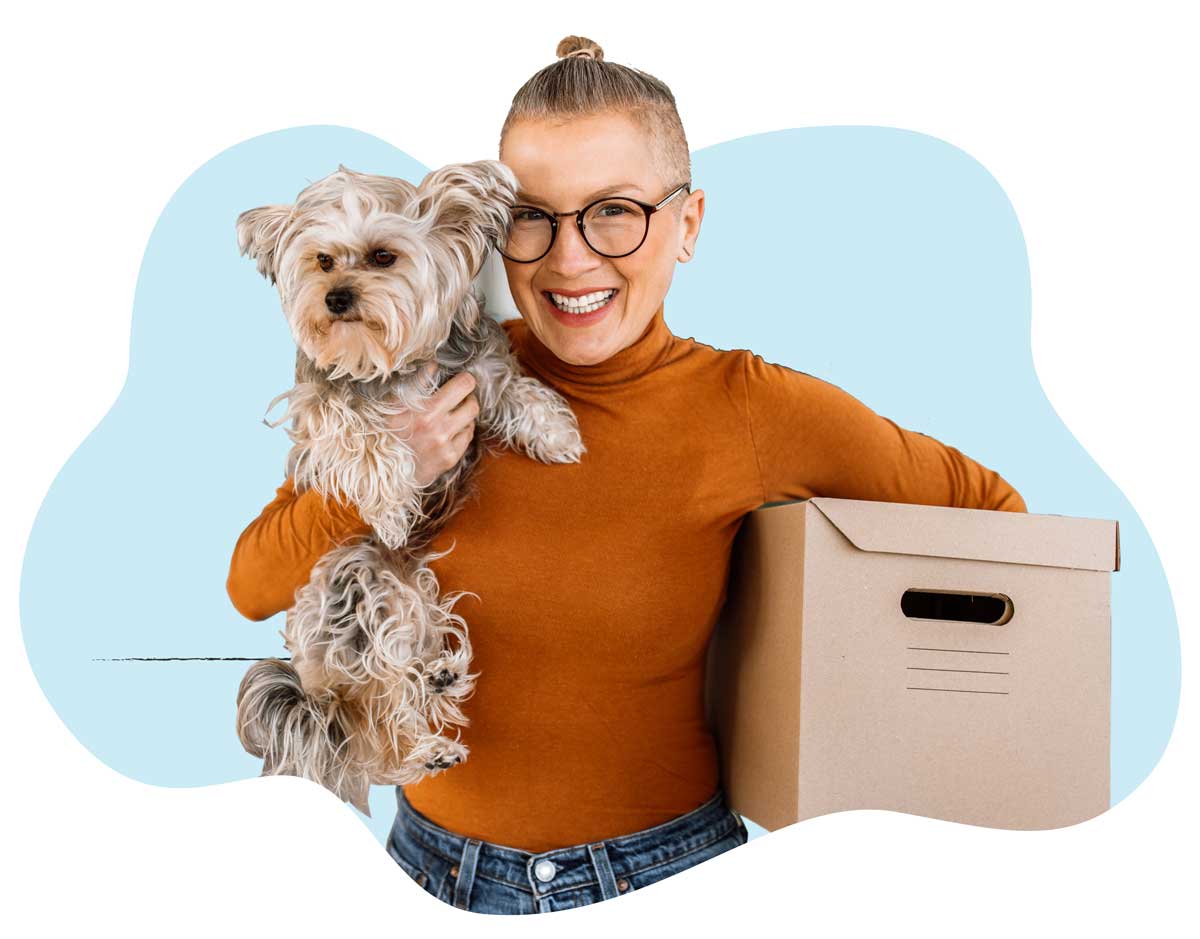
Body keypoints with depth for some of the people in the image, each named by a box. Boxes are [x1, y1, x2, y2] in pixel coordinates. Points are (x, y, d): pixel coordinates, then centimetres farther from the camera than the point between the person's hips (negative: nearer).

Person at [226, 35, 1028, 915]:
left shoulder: (752, 410, -16)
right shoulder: (446, 376, -9)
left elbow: (987, 509, -1)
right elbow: (252, 586, -4)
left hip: (661, 876, -2)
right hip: (438, 871, 2)